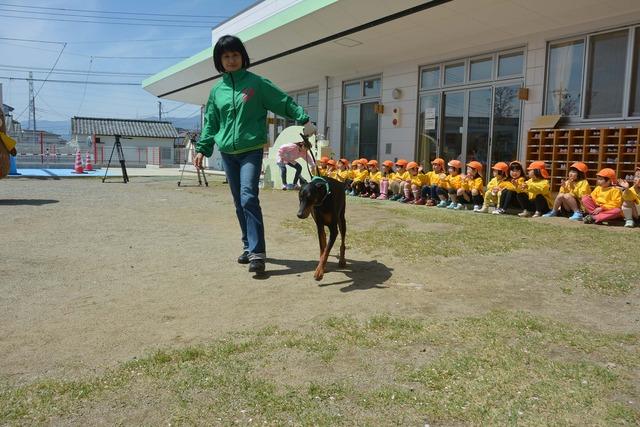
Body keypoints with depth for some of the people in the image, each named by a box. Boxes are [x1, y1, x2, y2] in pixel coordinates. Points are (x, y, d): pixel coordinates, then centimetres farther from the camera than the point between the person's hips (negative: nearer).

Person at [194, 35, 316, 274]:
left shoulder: (256, 83, 0)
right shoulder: (217, 90, 12)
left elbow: (284, 102, -1)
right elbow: (211, 122, 16)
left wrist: (304, 120, -13)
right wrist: (202, 149, 10)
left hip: (251, 150, -5)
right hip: (227, 153, 5)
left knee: (248, 197, -20)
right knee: (239, 202, 8)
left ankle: (257, 252, -21)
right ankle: (248, 246, 21)